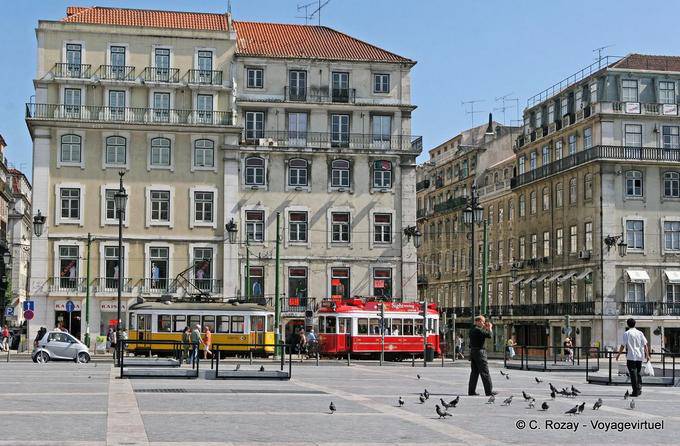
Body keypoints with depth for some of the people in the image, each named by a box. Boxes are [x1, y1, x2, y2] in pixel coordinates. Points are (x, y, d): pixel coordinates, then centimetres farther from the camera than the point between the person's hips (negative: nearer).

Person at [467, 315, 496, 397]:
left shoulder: (472, 329, 12)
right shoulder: (478, 330, -17)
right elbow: (489, 335, -19)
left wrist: (485, 328, 17)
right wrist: (490, 328, -3)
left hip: (472, 351, 9)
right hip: (479, 351, -9)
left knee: (474, 372, 12)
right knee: (484, 372, -5)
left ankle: (471, 391, 12)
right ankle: (489, 391, -3)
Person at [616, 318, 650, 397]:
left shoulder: (626, 333, -5)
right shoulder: (640, 333, 7)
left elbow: (623, 345, -8)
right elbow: (645, 344, 3)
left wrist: (618, 354, 2)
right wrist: (647, 355, 7)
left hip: (631, 357, -4)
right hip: (640, 357, 4)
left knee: (633, 373, -2)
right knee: (638, 373, 18)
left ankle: (635, 391, -5)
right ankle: (639, 389, 14)